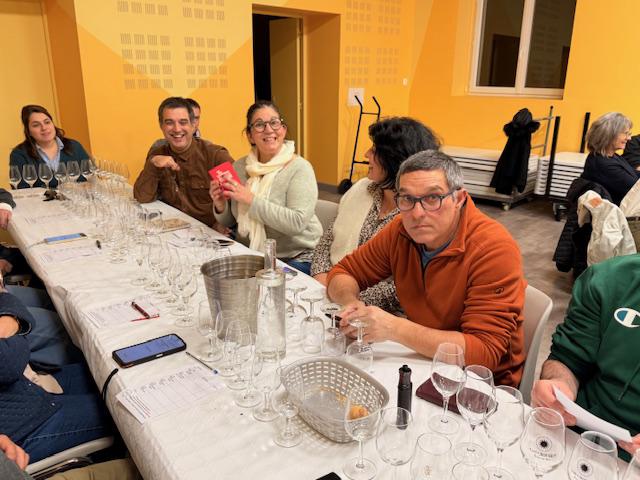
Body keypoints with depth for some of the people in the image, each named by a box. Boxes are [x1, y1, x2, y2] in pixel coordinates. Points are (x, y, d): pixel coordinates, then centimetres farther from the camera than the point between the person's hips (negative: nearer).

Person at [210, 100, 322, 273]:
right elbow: (229, 222, 13)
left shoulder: (299, 168, -10)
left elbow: (297, 222, -23)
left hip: (295, 258, -4)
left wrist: (251, 200, -24)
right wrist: (221, 207, -10)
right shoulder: (240, 167, 5)